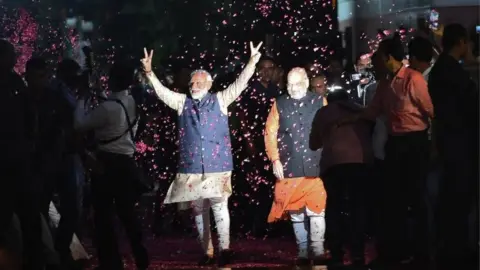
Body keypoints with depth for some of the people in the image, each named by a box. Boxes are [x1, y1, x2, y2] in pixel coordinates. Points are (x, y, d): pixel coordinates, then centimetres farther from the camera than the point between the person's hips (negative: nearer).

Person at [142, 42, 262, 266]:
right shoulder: (183, 102, 12)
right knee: (198, 209, 6)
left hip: (217, 165, -3)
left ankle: (224, 249, -12)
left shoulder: (220, 100, 6)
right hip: (191, 167, 3)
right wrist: (149, 73, -6)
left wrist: (252, 62, -13)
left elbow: (239, 84, -1)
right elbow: (161, 91, 7)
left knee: (219, 205, -13)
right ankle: (207, 252, 13)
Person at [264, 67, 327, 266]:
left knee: (316, 210, -8)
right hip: (289, 168, 2)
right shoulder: (280, 104, 7)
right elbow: (270, 133, 6)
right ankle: (302, 251, 13)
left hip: (315, 167, -2)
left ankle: (318, 250, -3)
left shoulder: (319, 102, 6)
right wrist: (275, 160, -3)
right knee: (296, 212, 6)